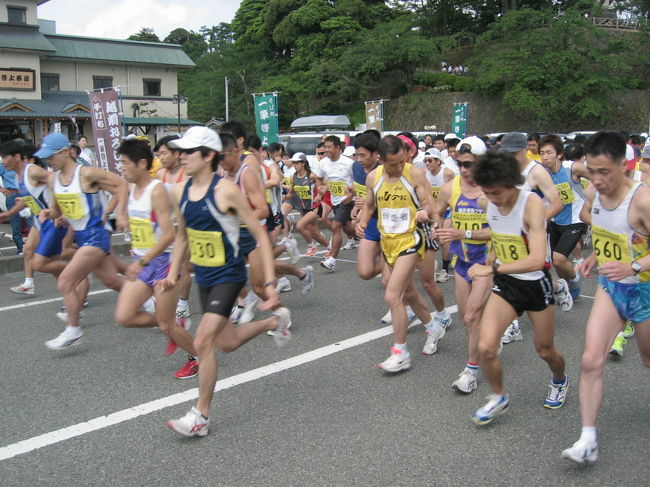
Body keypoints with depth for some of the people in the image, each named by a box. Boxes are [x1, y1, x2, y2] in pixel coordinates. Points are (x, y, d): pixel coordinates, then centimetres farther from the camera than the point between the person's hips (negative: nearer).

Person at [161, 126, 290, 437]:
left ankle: (201, 416, 1)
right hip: (203, 276, 7)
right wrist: (173, 273, 9)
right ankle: (275, 322, 43)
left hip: (228, 275, -7)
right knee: (227, 343, 17)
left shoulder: (226, 191, -19)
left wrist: (270, 283, -19)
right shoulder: (179, 192, 0)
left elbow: (260, 235, -16)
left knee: (202, 342, -14)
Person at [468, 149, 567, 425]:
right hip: (505, 283, 4)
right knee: (486, 347, -12)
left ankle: (560, 381, 50)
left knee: (545, 350, 14)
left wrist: (492, 269, -34)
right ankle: (499, 398, 15)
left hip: (535, 284, -4)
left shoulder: (531, 204, -25)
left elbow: (537, 259, -34)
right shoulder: (490, 204, -6)